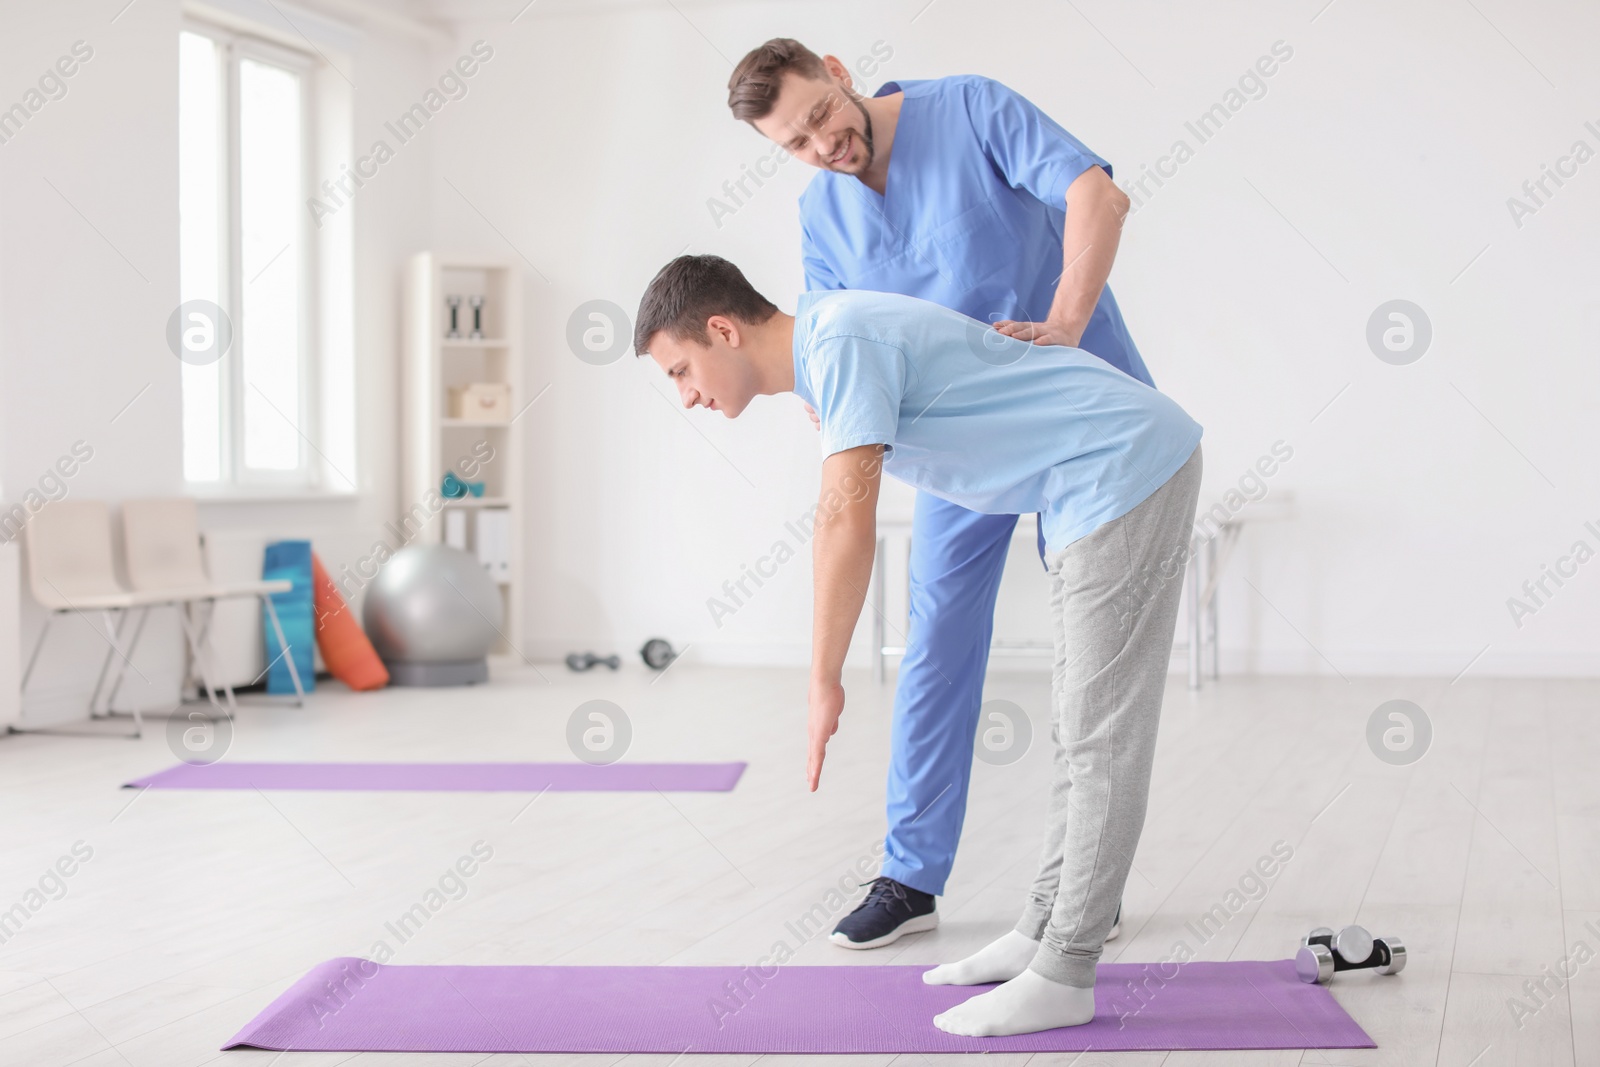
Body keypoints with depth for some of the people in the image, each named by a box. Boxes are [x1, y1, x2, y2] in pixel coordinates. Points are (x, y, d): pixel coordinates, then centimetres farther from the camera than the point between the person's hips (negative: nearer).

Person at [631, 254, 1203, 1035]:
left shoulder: (839, 341, -19)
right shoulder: (829, 338, 11)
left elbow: (847, 520, -25)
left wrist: (824, 683, -21)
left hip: (1128, 466, -11)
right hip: (1094, 485, 11)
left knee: (1102, 736, -6)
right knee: (1078, 726, 13)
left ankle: (1064, 976, -1)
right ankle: (1042, 933, 20)